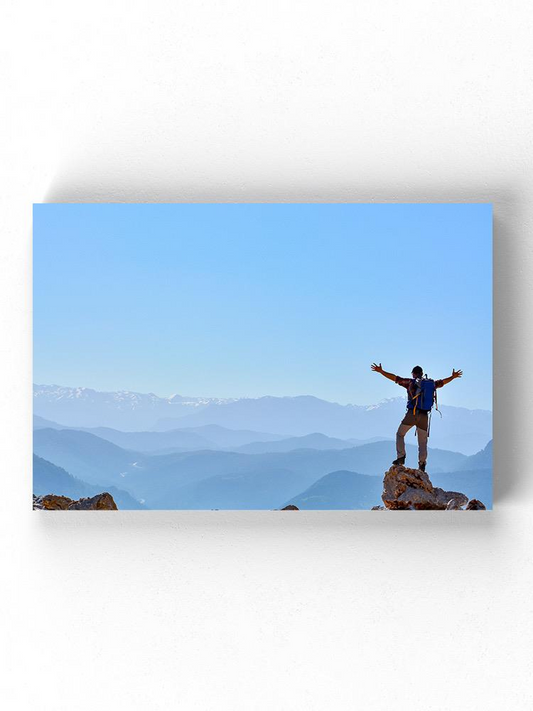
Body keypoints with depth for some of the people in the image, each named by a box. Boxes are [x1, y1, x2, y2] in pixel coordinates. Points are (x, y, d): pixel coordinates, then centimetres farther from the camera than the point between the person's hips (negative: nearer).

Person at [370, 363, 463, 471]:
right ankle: (422, 464, 1)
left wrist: (381, 371, 2)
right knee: (423, 441, 10)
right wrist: (453, 377, 46)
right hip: (424, 416, 3)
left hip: (412, 414, -3)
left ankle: (401, 457, 0)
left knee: (400, 434, 13)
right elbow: (442, 382, 29)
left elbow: (394, 378, -2)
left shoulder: (411, 382, 1)